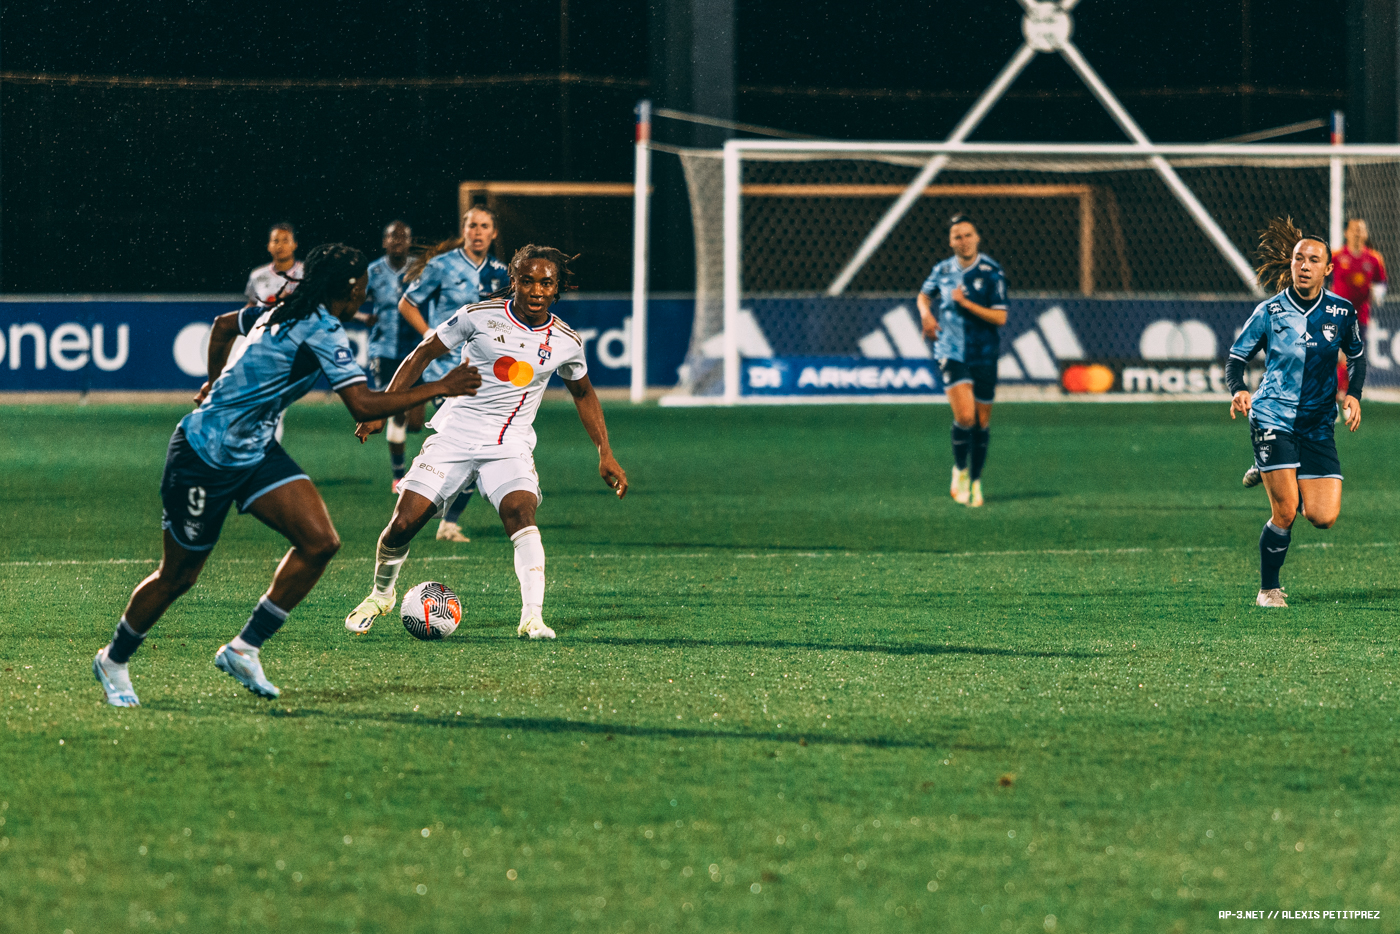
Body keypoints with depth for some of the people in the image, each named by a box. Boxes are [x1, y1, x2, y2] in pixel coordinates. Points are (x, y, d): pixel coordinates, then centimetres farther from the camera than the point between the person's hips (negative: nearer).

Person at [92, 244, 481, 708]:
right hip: (205, 456, -9)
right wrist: (438, 389, -22)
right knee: (177, 577, 5)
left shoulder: (285, 312, 6)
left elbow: (223, 324, 24)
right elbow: (363, 406, -28)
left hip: (254, 452, 9)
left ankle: (243, 650, 2)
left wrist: (216, 383, 36)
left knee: (320, 543, -7)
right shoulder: (322, 331, -22)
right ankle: (113, 660, 28)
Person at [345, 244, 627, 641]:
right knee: (403, 523, -7)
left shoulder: (566, 342, 2)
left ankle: (532, 617, -32)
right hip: (455, 435, -1)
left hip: (510, 447, 1)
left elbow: (583, 393, 21)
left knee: (521, 512, -29)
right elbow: (423, 354, 4)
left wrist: (605, 455, 16)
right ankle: (381, 594, 23)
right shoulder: (480, 316, -6)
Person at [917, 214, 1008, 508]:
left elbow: (1000, 318, -12)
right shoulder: (943, 270, 4)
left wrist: (966, 302, -19)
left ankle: (975, 481, 25)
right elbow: (924, 294, 25)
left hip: (984, 354, 0)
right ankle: (960, 471, 6)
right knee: (964, 416, -17)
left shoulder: (991, 272, -7)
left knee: (981, 422, 7)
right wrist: (926, 313, 4)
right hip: (951, 353, 0)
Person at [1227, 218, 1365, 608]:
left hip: (1318, 423, 3)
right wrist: (1237, 390, -17)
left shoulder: (1341, 312, 0)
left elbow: (1357, 356, 16)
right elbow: (1236, 358, 3)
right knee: (1285, 513, -13)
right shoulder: (1269, 312, -5)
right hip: (1273, 415, -3)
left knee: (1324, 518, -5)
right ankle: (1269, 590, 6)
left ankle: (1287, 485, 29)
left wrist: (1353, 394, 0)